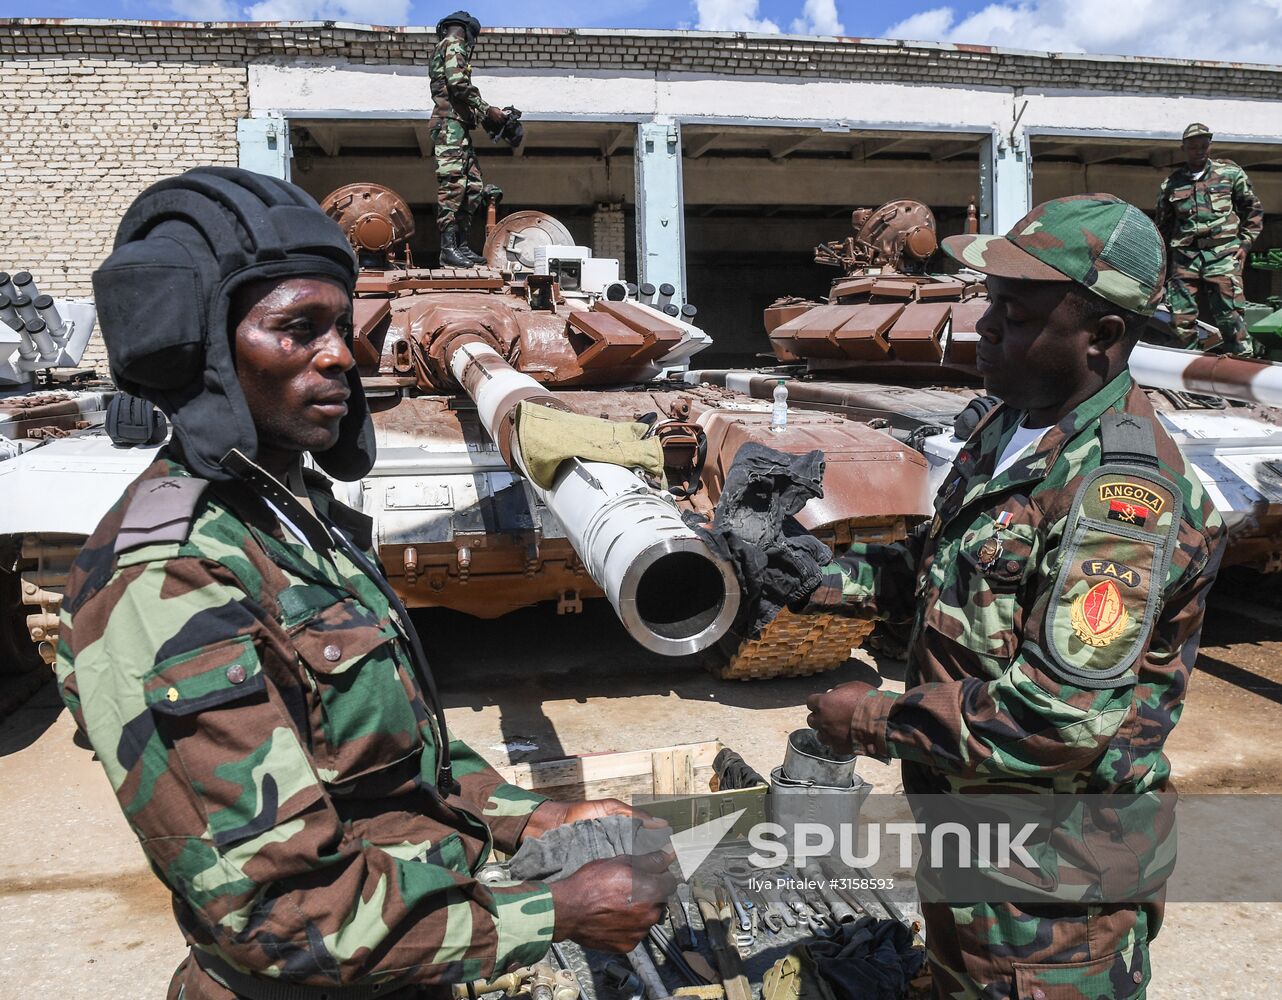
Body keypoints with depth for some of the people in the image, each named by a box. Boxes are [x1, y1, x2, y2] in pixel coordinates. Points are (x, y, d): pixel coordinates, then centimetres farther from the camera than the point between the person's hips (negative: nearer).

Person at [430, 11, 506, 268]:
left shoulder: (442, 49, 30)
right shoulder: (454, 45, -1)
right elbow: (459, 84, -16)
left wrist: (481, 114, 19)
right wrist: (486, 110, -10)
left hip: (458, 126, 10)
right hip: (451, 124, -10)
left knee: (473, 185, 8)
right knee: (452, 185, -14)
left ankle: (461, 246, 7)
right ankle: (448, 249, -18)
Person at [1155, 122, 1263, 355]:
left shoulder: (1230, 173, 9)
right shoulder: (1171, 184, 13)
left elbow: (1253, 209, 15)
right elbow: (1163, 225, 21)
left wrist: (1245, 243, 6)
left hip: (1223, 254, -2)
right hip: (1184, 256, 2)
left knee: (1229, 314, -9)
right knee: (1181, 319, -1)